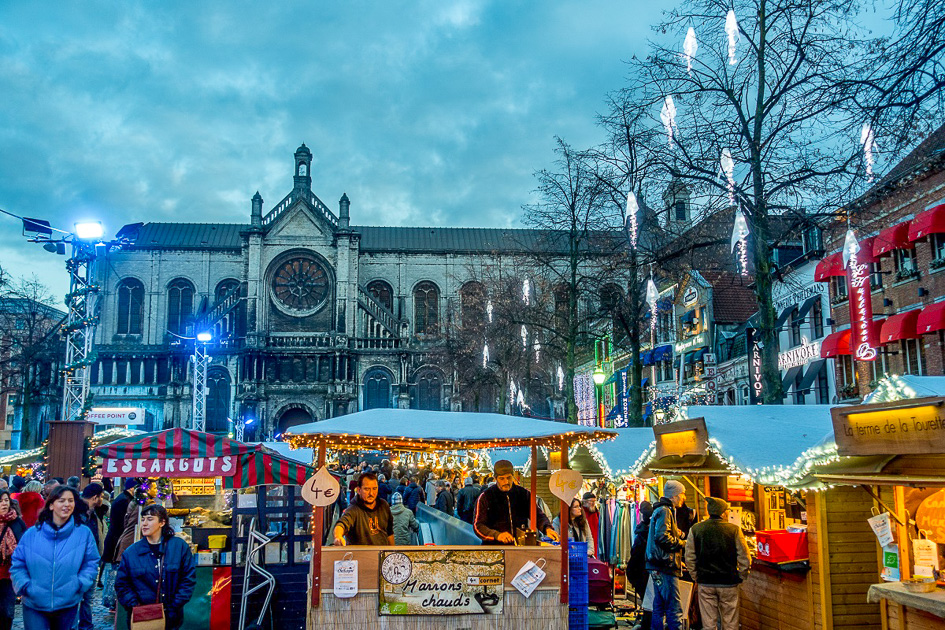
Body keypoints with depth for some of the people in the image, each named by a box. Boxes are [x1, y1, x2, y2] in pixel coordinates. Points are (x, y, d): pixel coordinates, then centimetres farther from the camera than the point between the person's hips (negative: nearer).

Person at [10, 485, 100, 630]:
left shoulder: (84, 533, -1)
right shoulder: (31, 534, -1)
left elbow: (91, 563, 3)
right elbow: (17, 565, 5)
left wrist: (80, 584, -12)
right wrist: (24, 586, -10)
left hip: (68, 605, 1)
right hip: (34, 606, -1)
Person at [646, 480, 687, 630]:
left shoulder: (660, 510, 21)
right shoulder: (664, 511, -12)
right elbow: (662, 536, -24)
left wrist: (677, 560, 21)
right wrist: (681, 543, -11)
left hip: (659, 567, 11)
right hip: (665, 567, -11)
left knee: (660, 606, 14)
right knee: (674, 609, -10)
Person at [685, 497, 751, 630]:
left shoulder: (695, 529, -3)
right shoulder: (734, 530, -9)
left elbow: (689, 558, 1)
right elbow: (744, 559, -5)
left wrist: (696, 577, 10)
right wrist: (741, 577, 8)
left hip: (705, 584, 1)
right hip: (728, 584, -1)